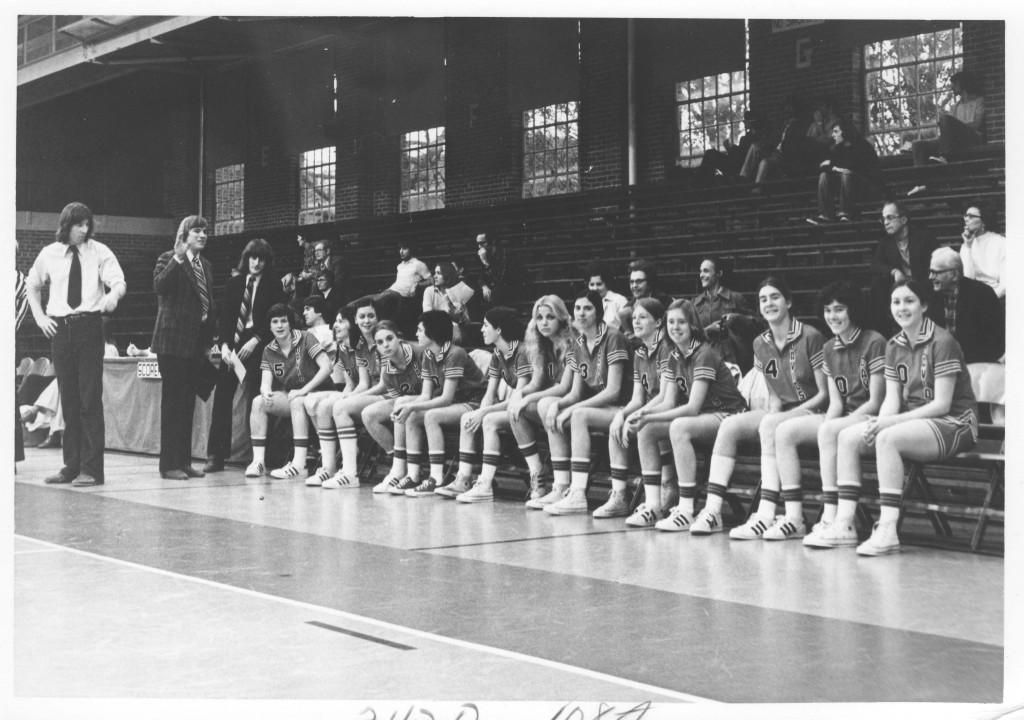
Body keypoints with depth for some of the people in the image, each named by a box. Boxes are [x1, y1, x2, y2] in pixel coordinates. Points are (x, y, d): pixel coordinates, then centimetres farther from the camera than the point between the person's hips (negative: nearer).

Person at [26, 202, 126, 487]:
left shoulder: (99, 252, 1)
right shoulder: (49, 254, 9)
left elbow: (118, 281, -9)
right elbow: (32, 286, 22)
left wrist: (113, 295, -32)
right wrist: (39, 316, 10)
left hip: (89, 326, -3)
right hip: (59, 328, 3)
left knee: (90, 397, -6)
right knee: (68, 399, 8)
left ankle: (91, 468, -3)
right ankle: (71, 465, 15)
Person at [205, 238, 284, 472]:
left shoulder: (273, 287, 3)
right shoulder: (234, 283, 11)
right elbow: (224, 316, 9)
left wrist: (255, 341, -13)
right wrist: (224, 345, -4)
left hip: (257, 347, -3)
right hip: (232, 347, 3)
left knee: (254, 399, -7)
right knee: (222, 398, -4)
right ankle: (215, 455, 0)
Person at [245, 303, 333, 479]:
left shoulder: (305, 339, -10)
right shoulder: (269, 351, 5)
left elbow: (326, 367, -19)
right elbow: (265, 382, -2)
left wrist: (304, 390, -26)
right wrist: (266, 392, -28)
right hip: (288, 396, 5)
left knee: (297, 401, -36)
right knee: (258, 402, -17)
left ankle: (299, 464, -41)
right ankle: (258, 461, -20)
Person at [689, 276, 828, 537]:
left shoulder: (810, 337, -9)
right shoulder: (760, 344, 10)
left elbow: (824, 393, -10)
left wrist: (782, 416, -18)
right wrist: (773, 414, -8)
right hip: (781, 413, 6)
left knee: (770, 425, -35)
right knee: (729, 425, -17)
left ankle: (766, 515, -40)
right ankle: (713, 510, -23)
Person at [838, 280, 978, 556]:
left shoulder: (942, 342, -12)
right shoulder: (894, 346, 11)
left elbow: (941, 404, -17)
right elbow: (892, 398, 7)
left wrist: (890, 422, -23)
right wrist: (878, 422, -16)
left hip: (954, 424, -8)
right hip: (913, 421, 8)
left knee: (888, 438, -34)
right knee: (848, 436, -11)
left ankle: (888, 531, -35)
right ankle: (844, 523, -15)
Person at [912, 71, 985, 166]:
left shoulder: (979, 101, 7)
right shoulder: (957, 105, 27)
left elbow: (976, 125, -7)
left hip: (974, 139, -7)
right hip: (957, 142, 7)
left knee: (946, 118, -30)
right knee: (918, 145, -7)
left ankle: (943, 157, -35)